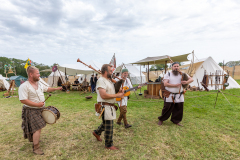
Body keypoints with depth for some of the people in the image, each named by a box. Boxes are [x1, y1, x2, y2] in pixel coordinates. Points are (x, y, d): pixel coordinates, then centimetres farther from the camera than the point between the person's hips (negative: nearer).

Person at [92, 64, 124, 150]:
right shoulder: (101, 80, -18)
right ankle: (109, 145, 24)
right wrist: (117, 95, -21)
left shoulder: (109, 80, 13)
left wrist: (119, 92, -1)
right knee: (109, 127, 4)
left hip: (111, 106, 10)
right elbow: (103, 95, -29)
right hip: (105, 106, -10)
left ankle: (96, 132, 49)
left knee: (106, 123, 25)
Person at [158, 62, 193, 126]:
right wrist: (175, 85, -18)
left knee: (179, 109, 8)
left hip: (179, 96, 4)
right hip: (169, 96, -3)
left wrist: (186, 82, -17)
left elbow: (191, 79, 5)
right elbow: (165, 84, -13)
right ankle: (161, 119, 21)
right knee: (167, 108, 1)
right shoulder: (168, 74, -3)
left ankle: (176, 121, 28)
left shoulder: (182, 74, 6)